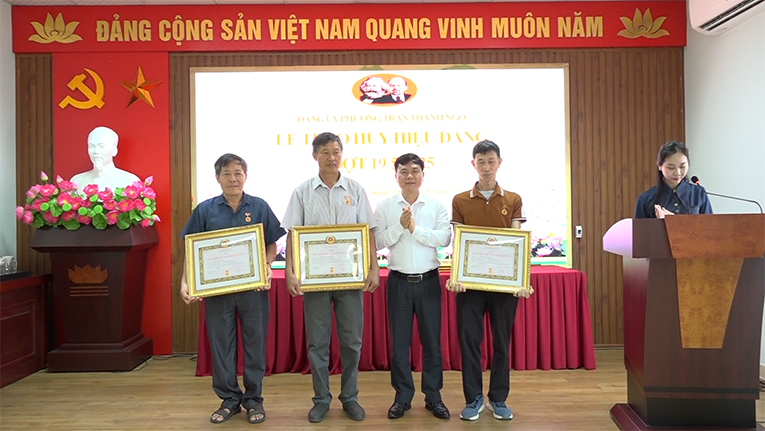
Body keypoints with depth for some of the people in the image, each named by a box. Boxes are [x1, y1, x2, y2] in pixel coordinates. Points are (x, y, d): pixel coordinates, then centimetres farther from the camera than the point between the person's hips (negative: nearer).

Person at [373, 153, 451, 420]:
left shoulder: (436, 205, 2)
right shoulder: (384, 207, 1)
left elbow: (445, 238, -10)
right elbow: (378, 241, -7)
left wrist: (416, 229, -17)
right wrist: (400, 226, -18)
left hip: (428, 280, 0)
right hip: (398, 281, 0)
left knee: (432, 340, 8)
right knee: (399, 341, 8)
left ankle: (433, 396, 23)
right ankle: (402, 396, 22)